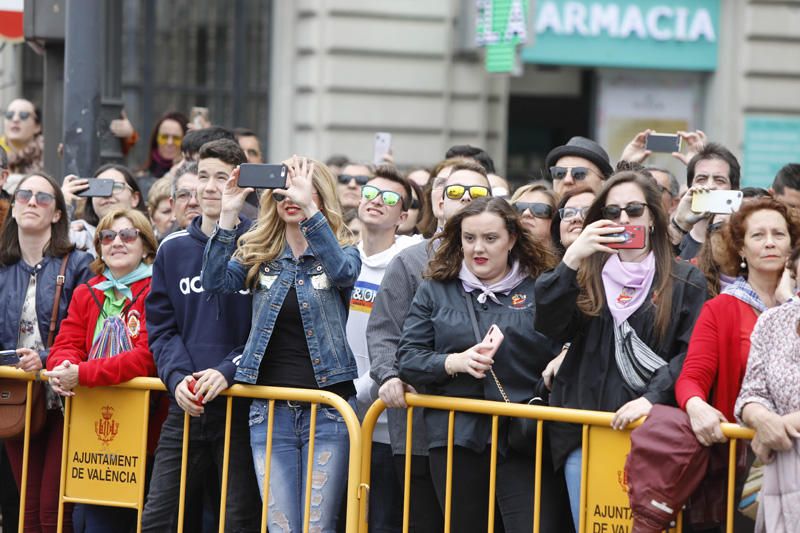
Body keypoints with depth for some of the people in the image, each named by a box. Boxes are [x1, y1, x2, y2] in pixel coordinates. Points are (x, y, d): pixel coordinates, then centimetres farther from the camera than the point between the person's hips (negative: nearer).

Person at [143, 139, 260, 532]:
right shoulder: (173, 249, 11)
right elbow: (160, 325, 10)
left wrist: (229, 371, -17)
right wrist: (177, 376, -7)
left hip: (243, 406, -4)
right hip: (185, 407, 4)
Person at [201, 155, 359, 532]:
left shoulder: (341, 251, 3)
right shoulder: (259, 254, 9)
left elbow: (342, 271, -22)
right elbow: (216, 282, -8)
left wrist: (310, 209, -32)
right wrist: (228, 215, -19)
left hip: (328, 409, -2)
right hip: (270, 411, 2)